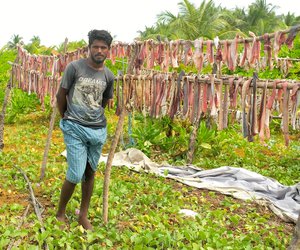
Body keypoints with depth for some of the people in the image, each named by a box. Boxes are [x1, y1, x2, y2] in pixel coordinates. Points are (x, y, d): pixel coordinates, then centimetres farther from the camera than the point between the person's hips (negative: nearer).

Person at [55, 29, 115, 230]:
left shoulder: (109, 76, 4)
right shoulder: (75, 67, -8)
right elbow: (61, 95, 2)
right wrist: (66, 118, 13)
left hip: (99, 130, 4)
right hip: (75, 129, -4)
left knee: (90, 173, 11)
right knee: (76, 174, -6)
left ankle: (83, 215, 25)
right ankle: (61, 213, 17)